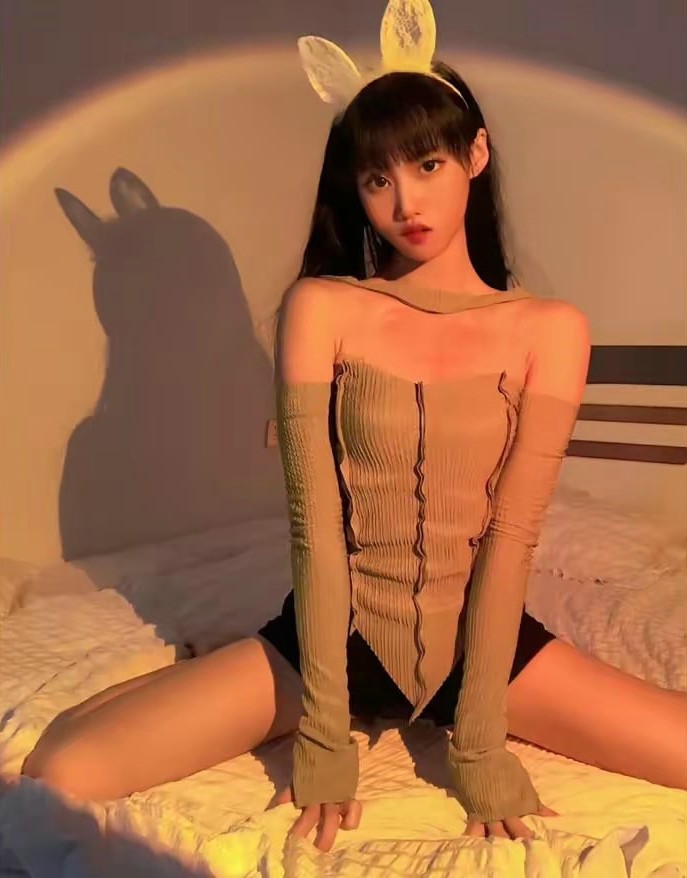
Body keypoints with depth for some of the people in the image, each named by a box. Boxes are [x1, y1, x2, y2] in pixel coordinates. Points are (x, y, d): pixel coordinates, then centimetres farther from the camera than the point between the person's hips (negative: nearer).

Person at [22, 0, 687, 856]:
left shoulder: (550, 330, -6)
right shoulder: (321, 309, -7)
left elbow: (512, 534, -12)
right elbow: (316, 524, -12)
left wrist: (480, 743, -14)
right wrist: (324, 735, -14)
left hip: (481, 636, 2)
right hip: (340, 632, -1)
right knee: (61, 774, -18)